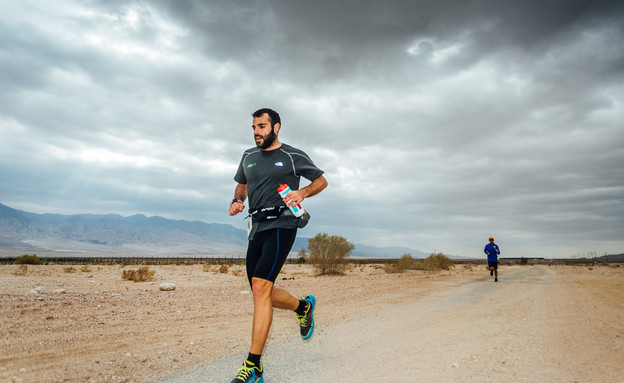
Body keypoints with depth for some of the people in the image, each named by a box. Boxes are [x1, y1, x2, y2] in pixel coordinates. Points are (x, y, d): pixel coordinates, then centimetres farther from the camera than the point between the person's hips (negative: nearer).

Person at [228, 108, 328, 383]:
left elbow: (321, 180, 10)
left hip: (281, 225, -6)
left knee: (260, 288, -20)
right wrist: (237, 201, 7)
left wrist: (301, 193, -9)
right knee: (263, 295, 10)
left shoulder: (293, 156, 2)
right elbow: (241, 184, 29)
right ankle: (303, 306, 40)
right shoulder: (249, 156, 16)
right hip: (256, 228, 7)